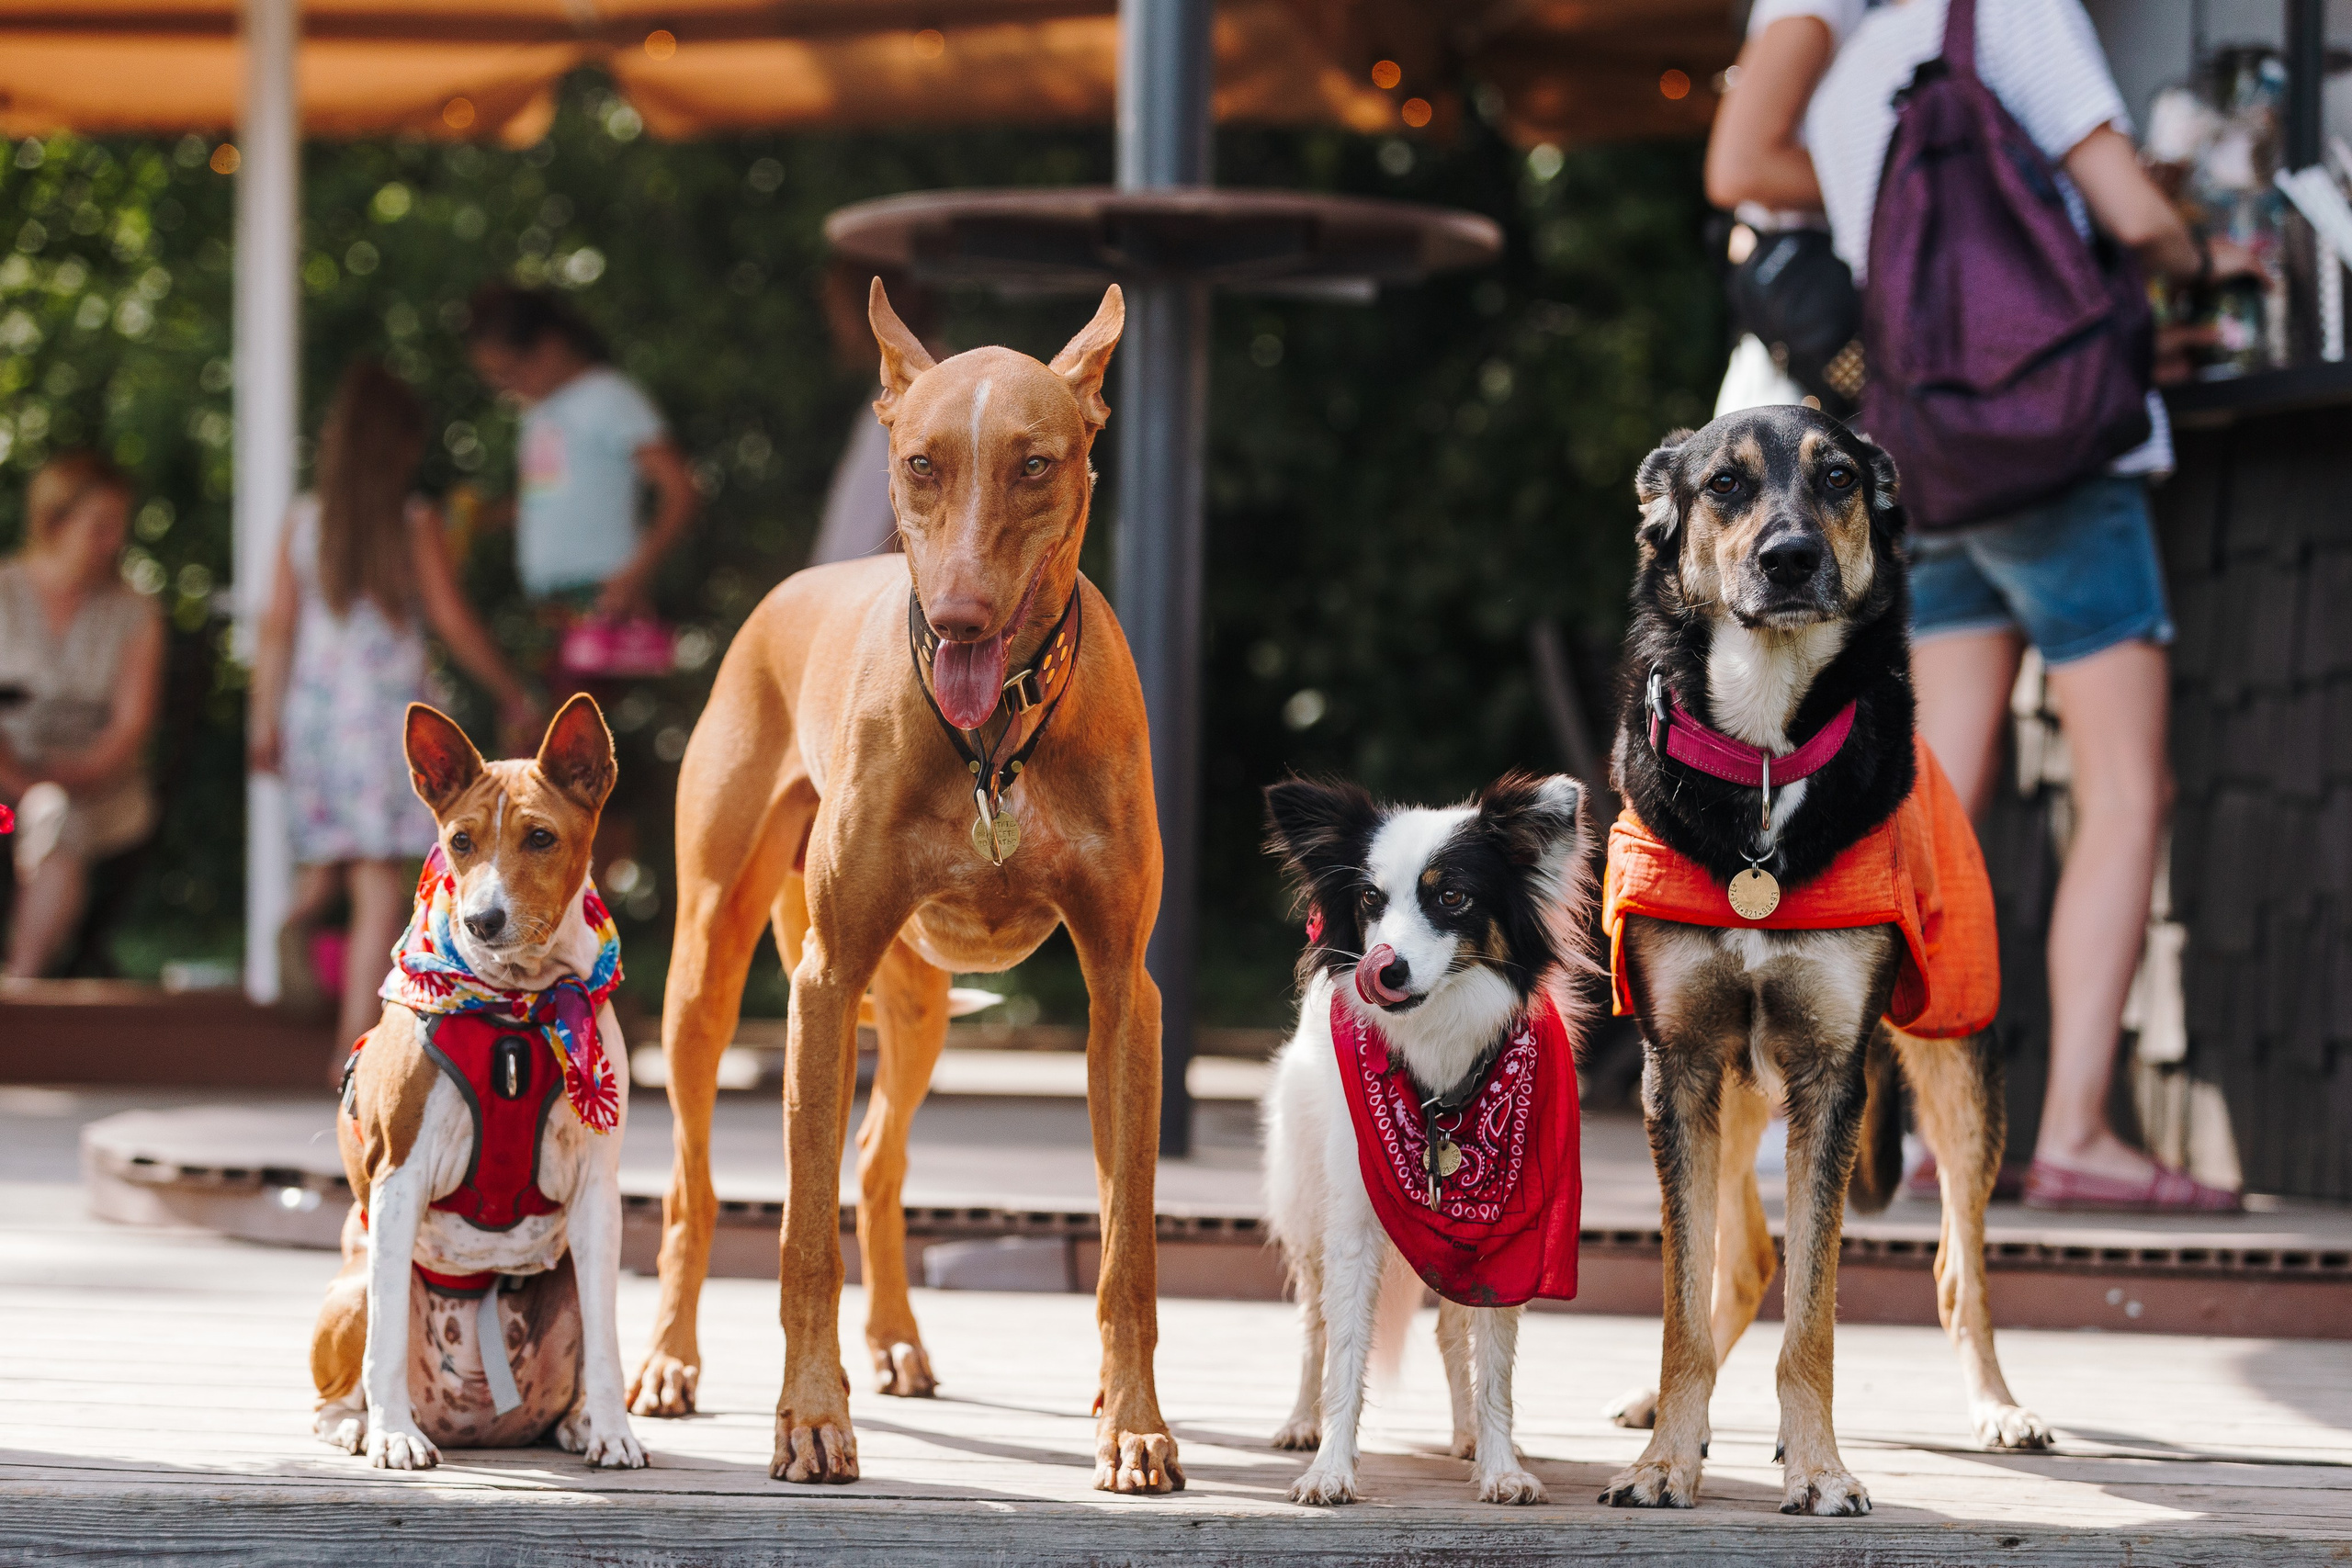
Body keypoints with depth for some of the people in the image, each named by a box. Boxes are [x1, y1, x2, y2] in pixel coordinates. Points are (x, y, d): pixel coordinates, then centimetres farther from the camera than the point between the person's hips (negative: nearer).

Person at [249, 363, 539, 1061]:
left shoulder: (302, 519, 3)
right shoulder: (414, 522, -7)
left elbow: (277, 626, 4)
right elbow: (453, 621, -4)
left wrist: (265, 721, 11)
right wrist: (513, 693, 8)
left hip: (313, 709, 4)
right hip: (386, 710, -4)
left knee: (334, 856, 22)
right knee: (381, 891, -2)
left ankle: (304, 908, -10)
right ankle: (358, 1043, -6)